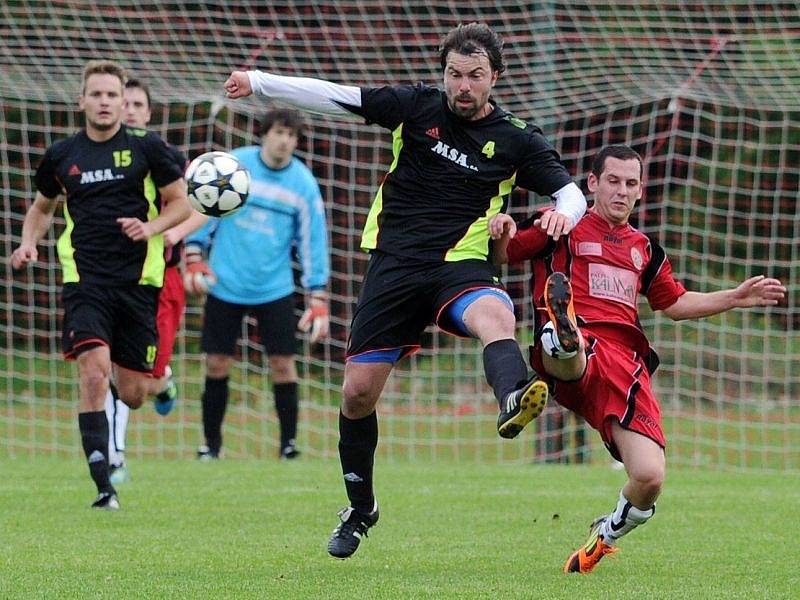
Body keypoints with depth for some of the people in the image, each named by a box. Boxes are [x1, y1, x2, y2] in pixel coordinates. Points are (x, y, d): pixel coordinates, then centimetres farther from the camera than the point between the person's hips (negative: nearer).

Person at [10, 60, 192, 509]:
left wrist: (152, 227, -12)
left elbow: (181, 203, 7)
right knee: (94, 372, -21)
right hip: (85, 281, 0)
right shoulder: (61, 156, 8)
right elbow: (42, 207, 24)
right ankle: (103, 485, -18)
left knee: (132, 396, 2)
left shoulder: (146, 147, 2)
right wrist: (29, 243, 4)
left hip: (138, 279, 0)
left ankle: (157, 378, 43)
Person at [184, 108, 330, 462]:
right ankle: (211, 444, 14)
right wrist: (194, 260, -5)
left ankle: (289, 445, 6)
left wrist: (317, 302, -2)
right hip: (224, 286, 0)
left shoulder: (303, 184, -2)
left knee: (282, 364, -5)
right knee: (217, 364, 1)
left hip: (275, 290, 0)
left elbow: (312, 242, 2)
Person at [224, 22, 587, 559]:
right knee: (358, 391, 1)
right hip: (394, 266, 2)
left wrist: (563, 213, -19)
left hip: (461, 265, -2)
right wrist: (258, 82, -1)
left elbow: (572, 192, 5)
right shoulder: (418, 107, 5)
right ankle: (360, 509, 23)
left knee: (495, 317, -37)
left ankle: (513, 400, -69)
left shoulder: (517, 140, 4)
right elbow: (335, 98, 5)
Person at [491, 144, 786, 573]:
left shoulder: (644, 249, 28)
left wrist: (735, 298, 31)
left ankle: (607, 534, 16)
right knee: (572, 355, -45)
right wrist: (503, 236, -15)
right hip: (577, 357, -4)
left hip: (626, 363, 4)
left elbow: (674, 304, 40)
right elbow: (500, 256, 9)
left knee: (649, 478, -13)